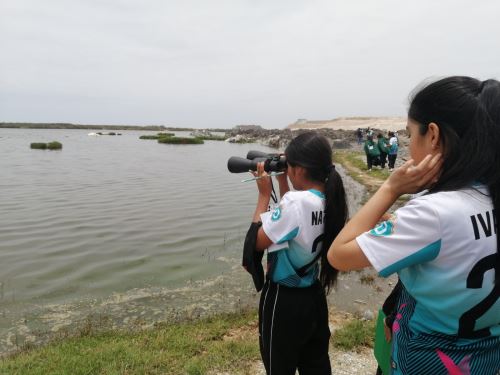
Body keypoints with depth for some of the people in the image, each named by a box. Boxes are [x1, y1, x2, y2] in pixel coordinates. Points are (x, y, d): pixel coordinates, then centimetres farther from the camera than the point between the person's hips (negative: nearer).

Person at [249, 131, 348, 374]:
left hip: (284, 300, -7)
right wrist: (282, 182, 8)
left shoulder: (296, 201, -28)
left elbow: (257, 241, -19)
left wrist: (264, 194, -12)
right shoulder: (328, 199, -4)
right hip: (314, 294, 7)